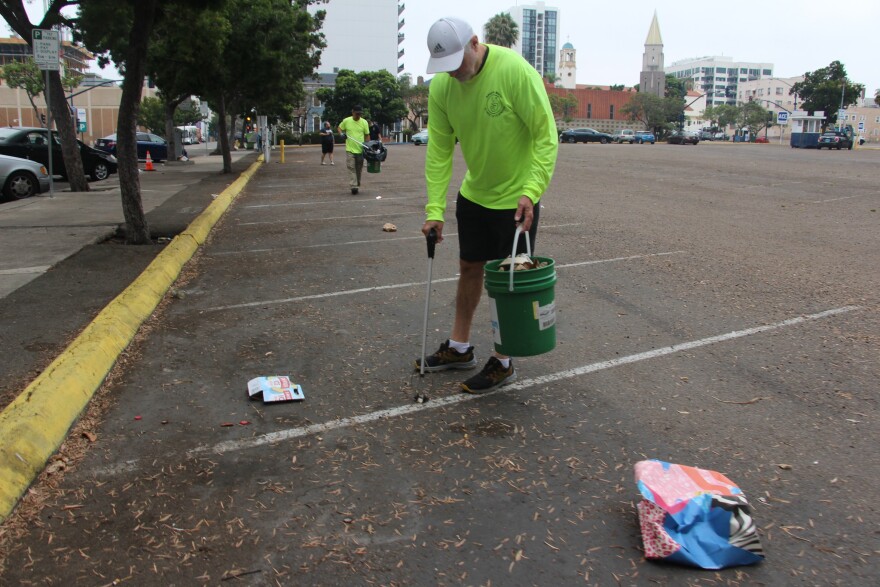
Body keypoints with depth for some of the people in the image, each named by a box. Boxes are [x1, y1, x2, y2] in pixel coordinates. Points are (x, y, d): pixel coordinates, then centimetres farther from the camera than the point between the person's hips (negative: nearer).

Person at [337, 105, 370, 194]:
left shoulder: (364, 122, 0)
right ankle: (353, 186, -14)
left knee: (359, 169, 10)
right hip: (350, 150, -1)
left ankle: (357, 186, 23)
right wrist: (341, 134, -8)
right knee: (351, 168, -9)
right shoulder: (346, 121, -1)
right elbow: (340, 128, 14)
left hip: (360, 150, 1)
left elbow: (367, 135, 7)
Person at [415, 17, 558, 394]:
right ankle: (459, 348, 32)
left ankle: (503, 363, 18)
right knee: (468, 268, 15)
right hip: (474, 193, 6)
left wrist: (531, 190, -30)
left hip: (516, 197, -5)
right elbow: (439, 149, -6)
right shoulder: (441, 85, -9)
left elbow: (546, 134, -21)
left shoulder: (515, 71, -25)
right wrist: (434, 209, -12)